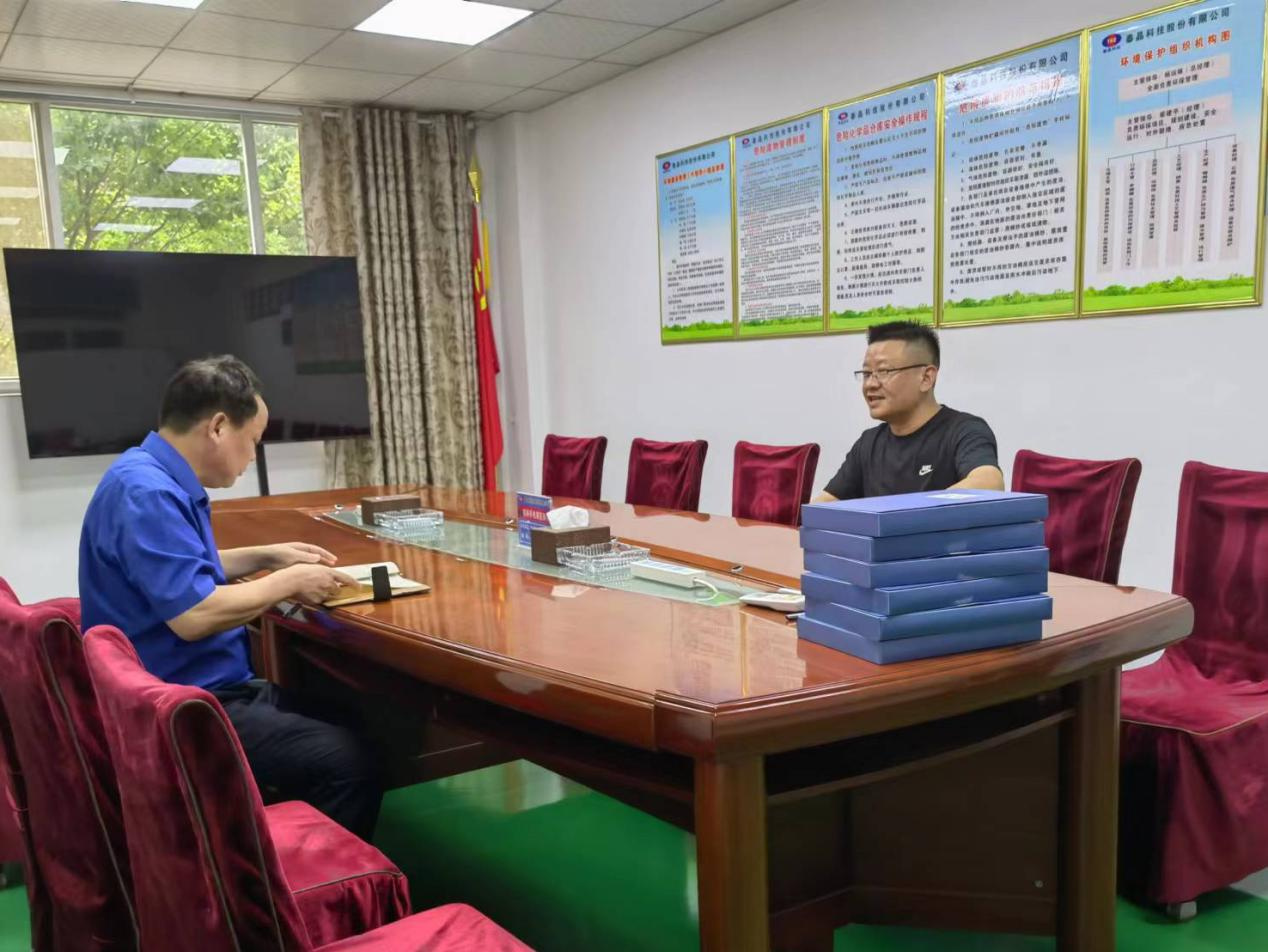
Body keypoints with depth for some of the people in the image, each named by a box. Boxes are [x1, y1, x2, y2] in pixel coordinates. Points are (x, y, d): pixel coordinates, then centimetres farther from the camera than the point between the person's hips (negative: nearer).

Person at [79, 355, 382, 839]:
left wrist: (265, 555, 20)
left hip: (204, 689, 11)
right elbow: (193, 615, -28)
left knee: (356, 728, 6)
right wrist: (287, 582, -13)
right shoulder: (146, 492, -21)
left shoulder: (160, 480, 12)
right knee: (346, 762, -21)